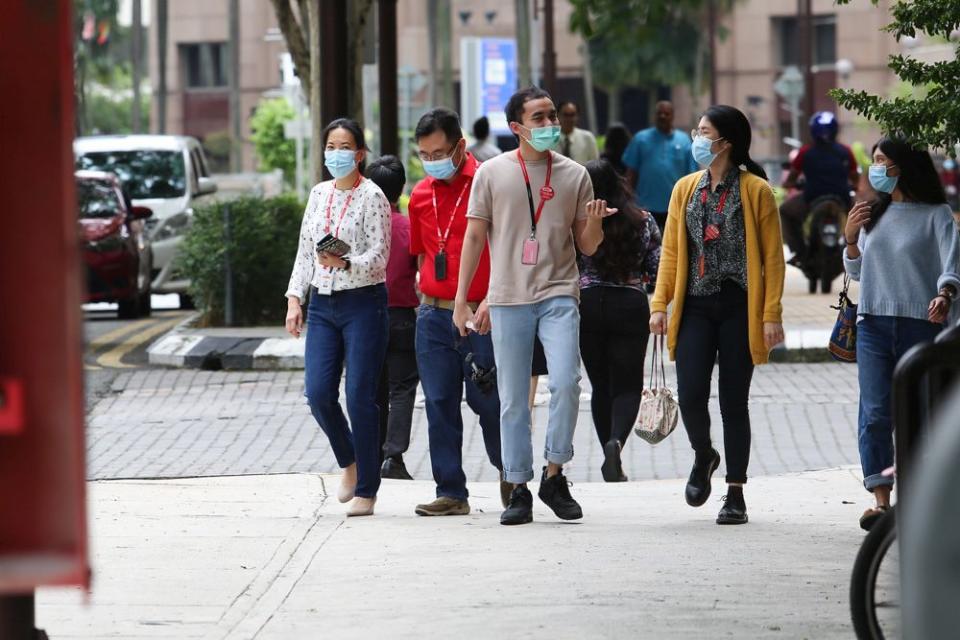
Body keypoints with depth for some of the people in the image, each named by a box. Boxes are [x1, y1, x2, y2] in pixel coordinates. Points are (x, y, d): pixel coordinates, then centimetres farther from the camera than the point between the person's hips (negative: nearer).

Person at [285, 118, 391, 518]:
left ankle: (366, 490, 2)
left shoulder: (372, 197, -6)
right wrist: (294, 298, 9)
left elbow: (378, 256, -12)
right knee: (318, 393, -3)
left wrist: (345, 263, -29)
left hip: (363, 304, -5)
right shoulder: (318, 195, 13)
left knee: (360, 397, -6)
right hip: (322, 304, 5)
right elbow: (304, 251, 17)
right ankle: (349, 462, 23)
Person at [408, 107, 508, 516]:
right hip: (434, 314, 5)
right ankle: (451, 493, 7)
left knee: (488, 402, 0)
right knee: (440, 405, 3)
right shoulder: (421, 195, 12)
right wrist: (428, 296, 14)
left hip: (480, 316, -5)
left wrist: (491, 299, -17)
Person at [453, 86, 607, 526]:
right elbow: (474, 238, 7)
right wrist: (461, 301, 4)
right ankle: (519, 490, 11)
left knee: (565, 383, -17)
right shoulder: (492, 173, 4)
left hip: (558, 296, 0)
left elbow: (586, 247, 10)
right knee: (513, 400, 2)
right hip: (508, 300, 0)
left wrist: (594, 223, -13)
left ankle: (554, 475, -2)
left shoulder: (574, 175, 7)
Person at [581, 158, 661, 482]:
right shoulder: (643, 222, 0)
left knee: (601, 385, 12)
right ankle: (616, 441, -23)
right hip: (631, 306, 0)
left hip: (587, 305, 0)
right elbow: (658, 270, 2)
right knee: (627, 385, 5)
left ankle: (612, 465, 12)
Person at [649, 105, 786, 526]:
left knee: (733, 401, 1)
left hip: (738, 308, -3)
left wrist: (771, 314, -9)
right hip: (695, 307, 3)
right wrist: (659, 305, 4)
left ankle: (735, 495, 9)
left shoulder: (756, 191, -3)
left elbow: (772, 256, -4)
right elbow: (671, 251, 12)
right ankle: (703, 457, 23)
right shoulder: (686, 189, 9)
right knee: (690, 394, -8)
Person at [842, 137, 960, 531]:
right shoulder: (873, 215, 16)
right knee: (874, 413, -7)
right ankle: (881, 499, -9)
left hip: (921, 323, -4)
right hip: (874, 324, 4)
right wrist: (851, 239, 3)